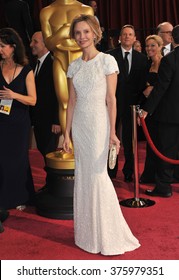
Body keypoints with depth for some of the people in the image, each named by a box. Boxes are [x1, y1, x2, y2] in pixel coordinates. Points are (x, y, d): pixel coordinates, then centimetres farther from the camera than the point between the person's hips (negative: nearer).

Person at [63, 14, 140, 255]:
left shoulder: (107, 61, -5)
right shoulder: (74, 66, 10)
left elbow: (111, 99, -8)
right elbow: (72, 101, 10)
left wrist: (112, 132, -13)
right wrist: (67, 133, 7)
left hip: (98, 123, -5)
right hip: (79, 125, 5)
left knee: (98, 174, -4)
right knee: (83, 176, 8)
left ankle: (108, 234, 10)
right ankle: (88, 231, 21)